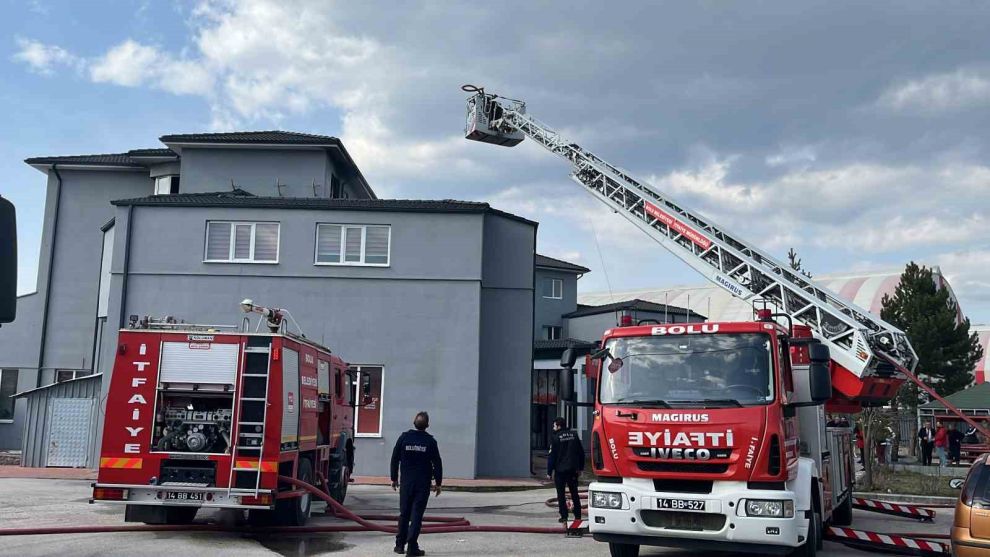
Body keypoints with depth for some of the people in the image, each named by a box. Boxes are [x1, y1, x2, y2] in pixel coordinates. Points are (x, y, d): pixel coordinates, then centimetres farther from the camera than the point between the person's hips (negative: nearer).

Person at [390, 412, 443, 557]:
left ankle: (400, 544, 18)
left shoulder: (404, 438, -1)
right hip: (423, 483, -2)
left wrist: (394, 478, 13)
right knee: (417, 514, -1)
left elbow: (394, 459, 4)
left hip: (406, 482, 2)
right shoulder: (430, 441, -5)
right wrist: (438, 482, 5)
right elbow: (437, 463, -3)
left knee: (404, 513, 12)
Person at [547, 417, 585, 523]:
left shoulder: (556, 438, -11)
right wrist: (580, 468, 15)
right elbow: (581, 452, 8)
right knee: (574, 492, 14)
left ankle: (564, 516, 1)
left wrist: (549, 472, -6)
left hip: (560, 470, -5)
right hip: (573, 470, 5)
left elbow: (552, 456, -12)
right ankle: (578, 515, 15)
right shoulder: (574, 435, 5)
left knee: (561, 494, 4)